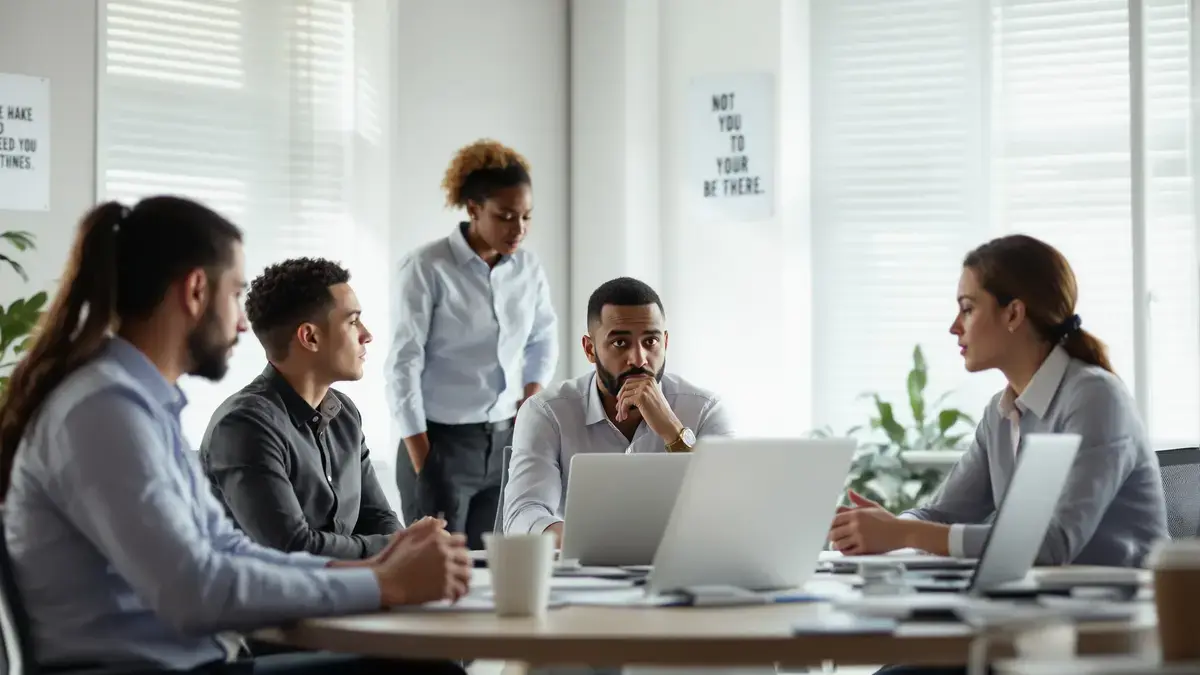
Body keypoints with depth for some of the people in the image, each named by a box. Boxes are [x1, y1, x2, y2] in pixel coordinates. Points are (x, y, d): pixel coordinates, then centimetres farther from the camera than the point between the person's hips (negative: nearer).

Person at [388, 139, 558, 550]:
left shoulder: (528, 268, 4)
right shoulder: (428, 268, -11)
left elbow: (544, 338, 22)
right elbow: (404, 365, -11)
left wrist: (532, 398, 4)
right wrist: (422, 467, -12)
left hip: (505, 443, 5)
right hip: (441, 442, -5)